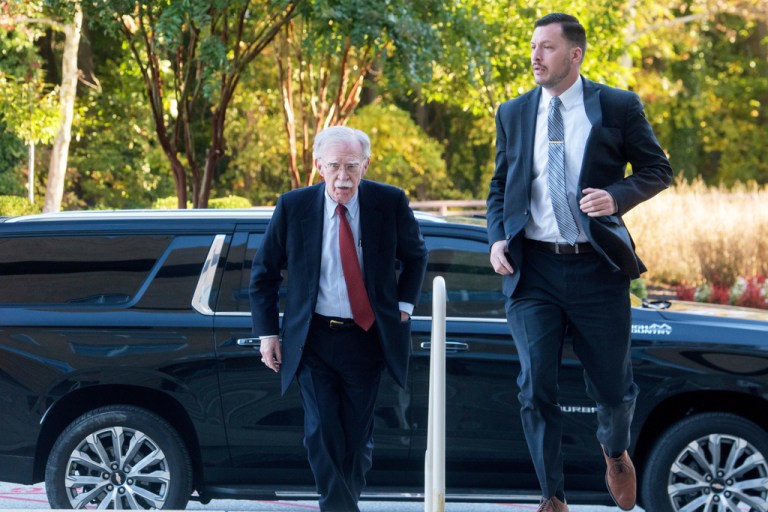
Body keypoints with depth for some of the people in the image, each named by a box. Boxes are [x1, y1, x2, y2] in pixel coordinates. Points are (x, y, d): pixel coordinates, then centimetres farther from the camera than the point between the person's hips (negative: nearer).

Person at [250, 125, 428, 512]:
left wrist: (404, 304, 4)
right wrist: (266, 333, 1)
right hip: (314, 339, -1)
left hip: (367, 338, 1)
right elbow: (264, 273, 6)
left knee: (357, 438, 7)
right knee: (322, 436, -11)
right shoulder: (293, 207, -5)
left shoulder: (390, 202, -4)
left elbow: (415, 256, 15)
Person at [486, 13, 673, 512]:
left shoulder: (618, 107, 0)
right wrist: (497, 238, -1)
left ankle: (616, 453, 41)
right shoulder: (513, 114, 9)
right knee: (536, 390, -5)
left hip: (596, 266, -2)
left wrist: (617, 197, -15)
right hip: (533, 269, 2)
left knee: (613, 387, 7)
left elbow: (658, 169, 4)